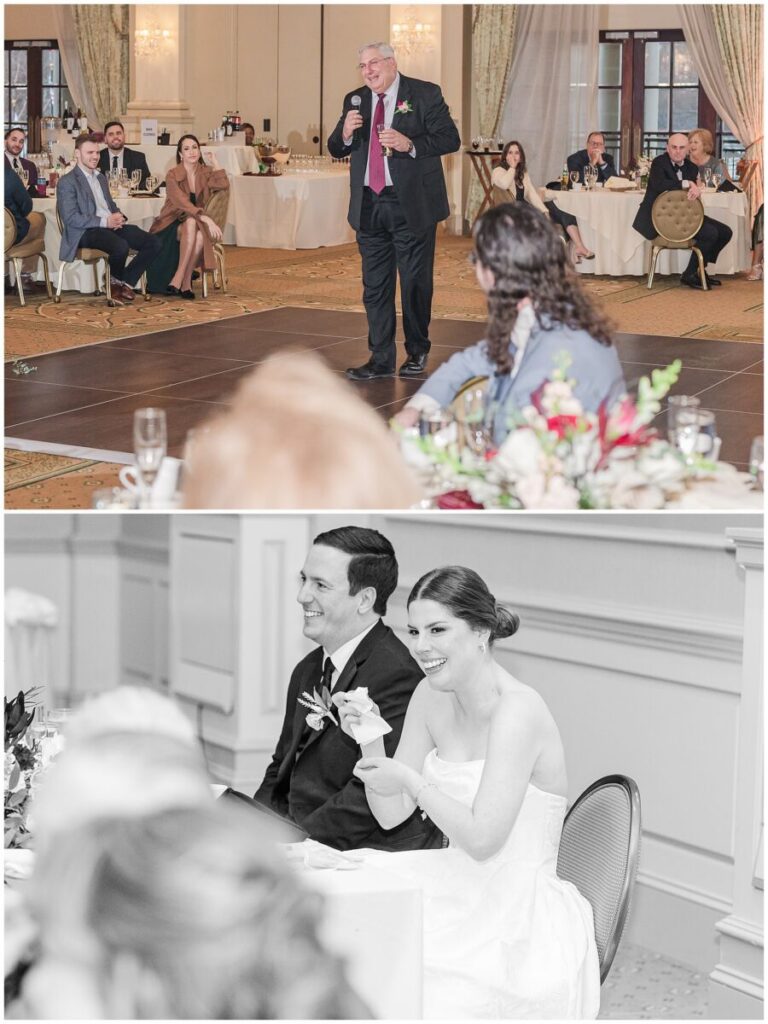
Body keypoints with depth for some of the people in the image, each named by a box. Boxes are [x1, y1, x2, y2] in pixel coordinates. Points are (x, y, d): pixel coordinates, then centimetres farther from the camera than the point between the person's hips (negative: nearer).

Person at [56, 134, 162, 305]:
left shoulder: (101, 178, 24)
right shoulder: (67, 182, -3)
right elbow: (71, 218, -13)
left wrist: (118, 217, 2)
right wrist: (105, 222, -21)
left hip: (112, 226, 8)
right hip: (86, 232, -8)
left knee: (153, 244, -10)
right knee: (121, 246, -36)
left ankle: (125, 283, 0)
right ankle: (115, 283, -5)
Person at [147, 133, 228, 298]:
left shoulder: (205, 173, 5)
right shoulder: (173, 175, -9)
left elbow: (223, 185, -15)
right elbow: (183, 203, -24)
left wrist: (215, 163, -5)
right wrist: (206, 219, -36)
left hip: (197, 223, 3)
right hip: (171, 224, -3)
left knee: (201, 233, -33)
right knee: (191, 223, -36)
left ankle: (183, 279, -30)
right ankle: (185, 282, -38)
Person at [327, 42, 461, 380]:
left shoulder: (425, 95, -3)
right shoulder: (355, 100, 10)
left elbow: (450, 139, -9)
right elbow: (335, 149, 11)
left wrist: (410, 144, -22)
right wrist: (346, 133, -11)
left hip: (412, 206, -4)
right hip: (369, 207, 4)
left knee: (415, 283, 4)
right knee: (375, 286, 6)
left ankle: (417, 353, 18)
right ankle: (381, 358, 13)